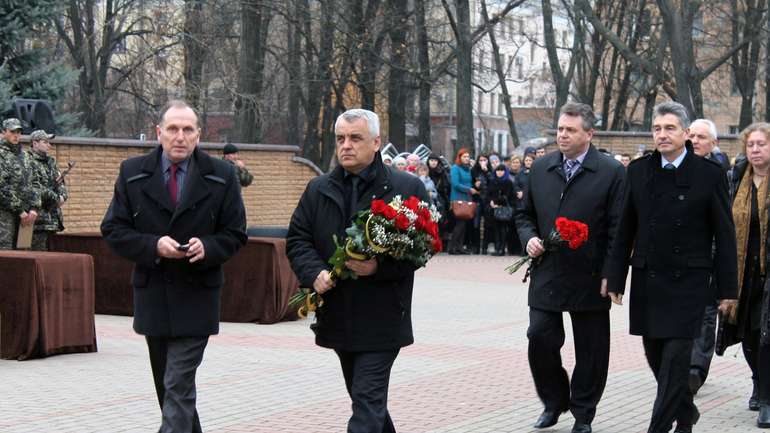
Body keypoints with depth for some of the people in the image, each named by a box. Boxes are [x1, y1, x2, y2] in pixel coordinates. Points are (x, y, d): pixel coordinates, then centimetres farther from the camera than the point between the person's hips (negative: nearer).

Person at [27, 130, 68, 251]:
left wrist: (63, 196, -2)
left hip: (53, 217, 8)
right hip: (38, 217, -8)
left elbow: (61, 183, 20)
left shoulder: (50, 162, 19)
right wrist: (56, 198, -12)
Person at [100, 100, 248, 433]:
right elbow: (113, 230, 0)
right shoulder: (132, 173, 1)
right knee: (166, 384, 16)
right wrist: (153, 245, -17)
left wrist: (207, 247, -19)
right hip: (152, 295, 3)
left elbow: (235, 234, 2)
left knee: (178, 385, -11)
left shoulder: (221, 176, -2)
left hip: (196, 297, -3)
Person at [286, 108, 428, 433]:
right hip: (338, 318, 5)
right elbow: (297, 239, 8)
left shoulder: (407, 187, -5)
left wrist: (380, 267, -22)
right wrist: (315, 273, -11)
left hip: (382, 319, -5)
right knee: (367, 398, 19)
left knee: (368, 400, -10)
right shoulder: (318, 190, 9)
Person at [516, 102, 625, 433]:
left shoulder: (612, 173, -6)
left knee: (590, 351, 7)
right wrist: (529, 238, -3)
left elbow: (617, 230, -8)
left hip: (590, 279, -3)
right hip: (547, 276, 3)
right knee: (540, 339, -2)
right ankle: (554, 402, 21)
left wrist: (610, 276, -13)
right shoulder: (540, 168, 7)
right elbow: (525, 214, 17)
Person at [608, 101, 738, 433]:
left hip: (687, 282, -4)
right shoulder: (639, 170, 5)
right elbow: (625, 231, 8)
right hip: (647, 280, 4)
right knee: (656, 355, 11)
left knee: (675, 357, -6)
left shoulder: (710, 174, -4)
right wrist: (616, 279, 5)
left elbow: (724, 236, -1)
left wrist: (727, 287, -3)